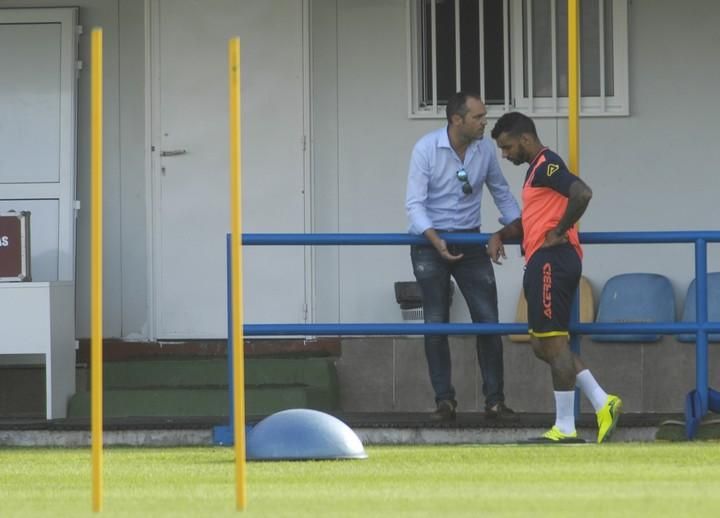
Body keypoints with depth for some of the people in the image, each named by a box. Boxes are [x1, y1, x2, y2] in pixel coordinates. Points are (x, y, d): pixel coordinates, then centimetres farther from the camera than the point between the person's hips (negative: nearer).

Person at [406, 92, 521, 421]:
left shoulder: (485, 149, -3)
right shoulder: (426, 148, -15)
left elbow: (501, 193, 13)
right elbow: (415, 204, -17)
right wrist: (437, 242, -32)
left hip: (470, 242, 3)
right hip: (430, 243, -3)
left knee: (488, 320, -3)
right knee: (436, 323, -3)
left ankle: (494, 399, 3)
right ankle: (444, 400, 4)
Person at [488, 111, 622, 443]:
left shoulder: (547, 165, -10)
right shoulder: (537, 169, 21)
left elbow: (582, 194, -27)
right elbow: (529, 221, 32)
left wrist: (559, 232, -18)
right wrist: (500, 235, 15)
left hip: (551, 262, -11)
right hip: (541, 264, 11)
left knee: (553, 343, -7)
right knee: (544, 345, 11)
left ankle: (565, 429, -5)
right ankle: (602, 402, 8)